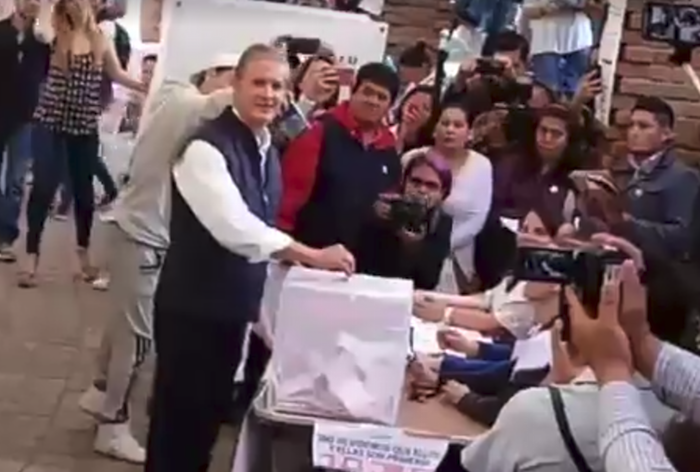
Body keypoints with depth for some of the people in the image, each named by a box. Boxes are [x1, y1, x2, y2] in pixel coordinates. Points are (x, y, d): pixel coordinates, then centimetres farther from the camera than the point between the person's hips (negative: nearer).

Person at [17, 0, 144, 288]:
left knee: (83, 189, 11)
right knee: (44, 186, -6)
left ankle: (84, 254, 27)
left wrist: (147, 87, 14)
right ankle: (31, 255, 3)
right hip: (50, 122, -2)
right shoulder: (54, 34, -1)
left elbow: (117, 74, 18)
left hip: (85, 125, 3)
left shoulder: (100, 41, 6)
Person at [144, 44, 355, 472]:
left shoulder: (268, 150, 8)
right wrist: (312, 256, -38)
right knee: (179, 415, 2)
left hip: (235, 306, 8)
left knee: (212, 412, 19)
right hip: (192, 307, -8)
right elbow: (233, 227, -34)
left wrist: (258, 302, 15)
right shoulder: (207, 147, -20)